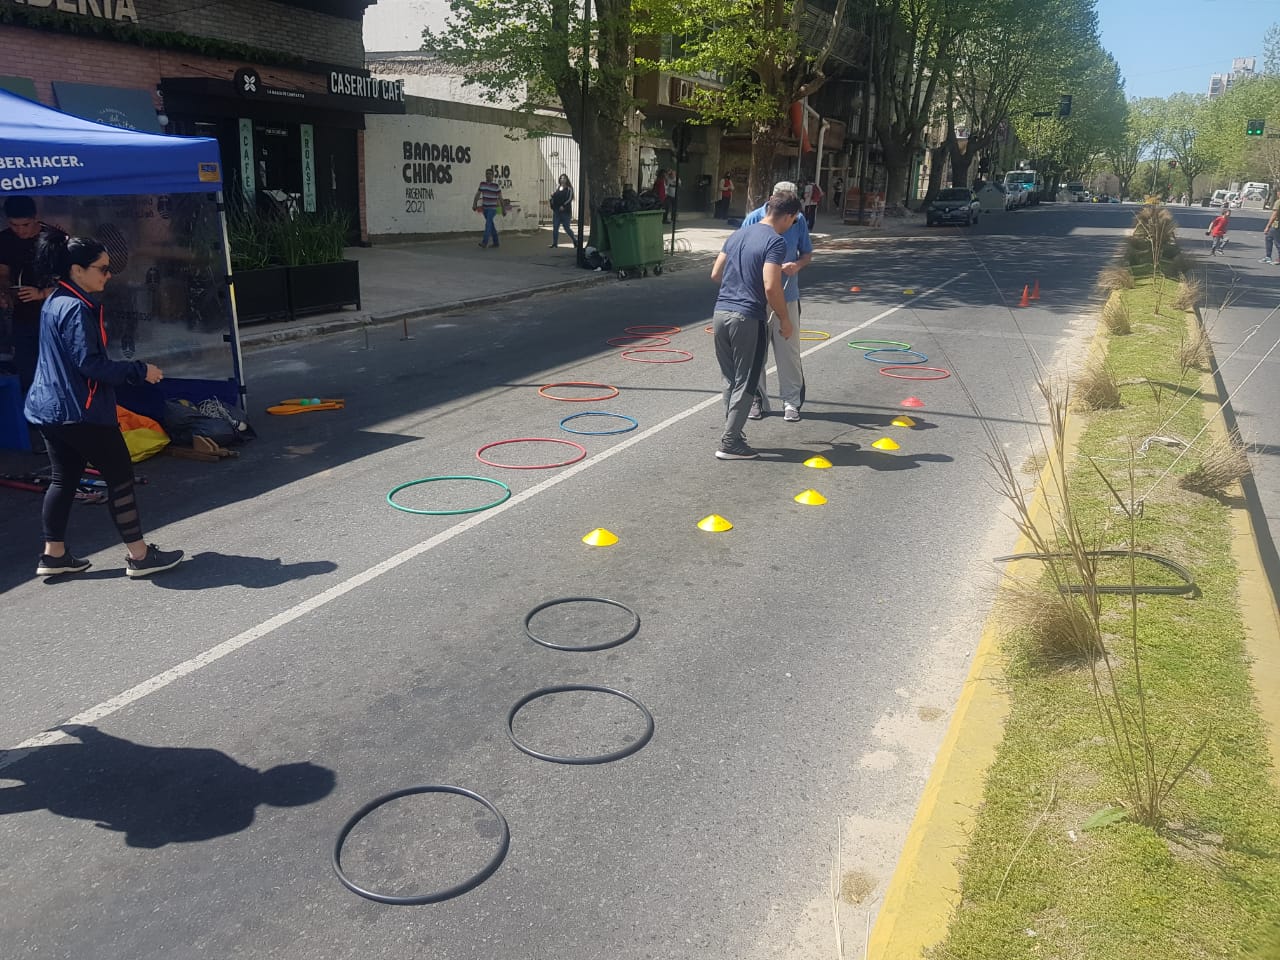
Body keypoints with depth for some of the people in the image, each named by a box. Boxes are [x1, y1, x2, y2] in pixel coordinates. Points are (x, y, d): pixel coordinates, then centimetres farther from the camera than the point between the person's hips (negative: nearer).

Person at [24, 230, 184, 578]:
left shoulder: (55, 303, 12)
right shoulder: (77, 308, -19)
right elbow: (90, 363, -22)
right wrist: (140, 371, -15)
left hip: (50, 409, 10)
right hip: (80, 411, -10)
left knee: (63, 478, 15)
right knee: (119, 476, -2)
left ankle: (54, 555, 21)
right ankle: (139, 556, 3)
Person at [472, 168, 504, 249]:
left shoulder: (496, 186, -8)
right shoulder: (482, 184, 4)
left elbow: (500, 198, -4)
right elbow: (477, 194, 0)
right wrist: (474, 204, -13)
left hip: (493, 208, -5)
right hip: (484, 208, 5)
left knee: (488, 223, -20)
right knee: (491, 225, 12)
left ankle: (484, 242, -27)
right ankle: (496, 242, 23)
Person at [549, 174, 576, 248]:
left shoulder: (569, 189, -2)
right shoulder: (557, 187, 14)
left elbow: (569, 199, -11)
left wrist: (563, 206, -21)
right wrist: (553, 196, 0)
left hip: (565, 211, -5)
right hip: (556, 210, 5)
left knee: (566, 228, -2)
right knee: (555, 227, 0)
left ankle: (575, 241, 14)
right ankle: (554, 243, 5)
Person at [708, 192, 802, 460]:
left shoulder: (737, 235, 14)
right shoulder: (775, 242, -10)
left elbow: (715, 274, 17)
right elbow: (771, 287, -19)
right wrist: (784, 320, -6)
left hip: (721, 314, 7)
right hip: (747, 319, -7)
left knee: (729, 379, 18)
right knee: (745, 383, 2)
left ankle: (733, 429, 27)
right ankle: (730, 443, 4)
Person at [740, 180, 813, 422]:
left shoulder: (798, 221, 1)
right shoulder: (754, 219, -7)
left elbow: (807, 253, 11)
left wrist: (797, 265, -12)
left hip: (787, 296, 1)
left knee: (789, 350, 4)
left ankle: (791, 401, 14)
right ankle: (757, 399, 19)